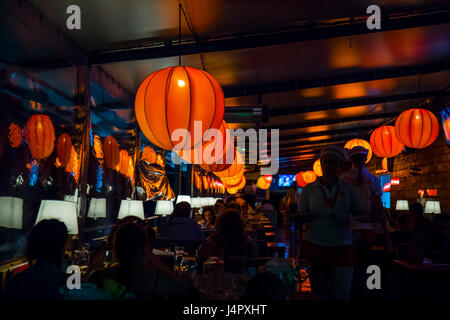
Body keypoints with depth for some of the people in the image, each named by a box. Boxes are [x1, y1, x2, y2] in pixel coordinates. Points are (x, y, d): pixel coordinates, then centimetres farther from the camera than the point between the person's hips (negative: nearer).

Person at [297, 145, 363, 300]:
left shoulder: (348, 188, 7)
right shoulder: (309, 189, 5)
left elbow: (359, 215, 11)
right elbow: (300, 217, 5)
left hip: (342, 248, 0)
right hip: (315, 246, 0)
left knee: (342, 294, -4)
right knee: (319, 294, 9)